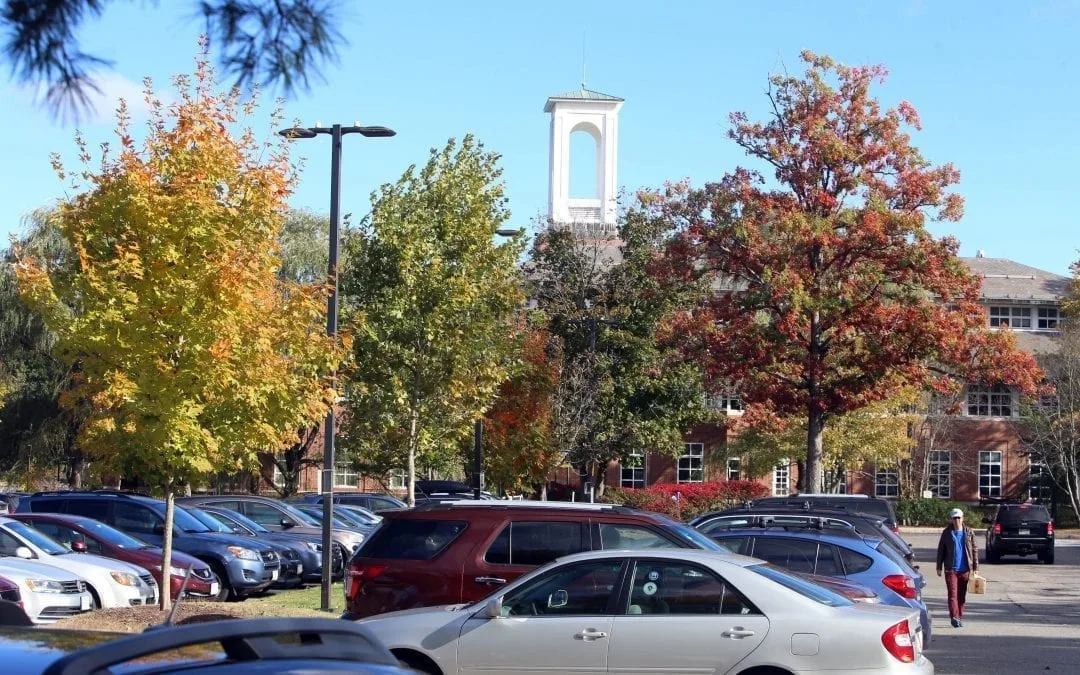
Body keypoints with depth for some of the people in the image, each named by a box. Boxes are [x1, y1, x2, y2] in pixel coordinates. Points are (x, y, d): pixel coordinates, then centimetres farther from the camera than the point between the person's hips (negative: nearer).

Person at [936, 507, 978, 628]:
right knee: (952, 593, -10)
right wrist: (939, 567, 3)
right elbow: (941, 550, 6)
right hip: (951, 568, -2)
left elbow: (974, 550, 8)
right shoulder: (947, 533, 1)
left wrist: (975, 567, 4)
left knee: (962, 594, 8)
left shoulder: (969, 532, 4)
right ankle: (954, 617, -15)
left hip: (965, 569, 2)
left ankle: (960, 617, 16)